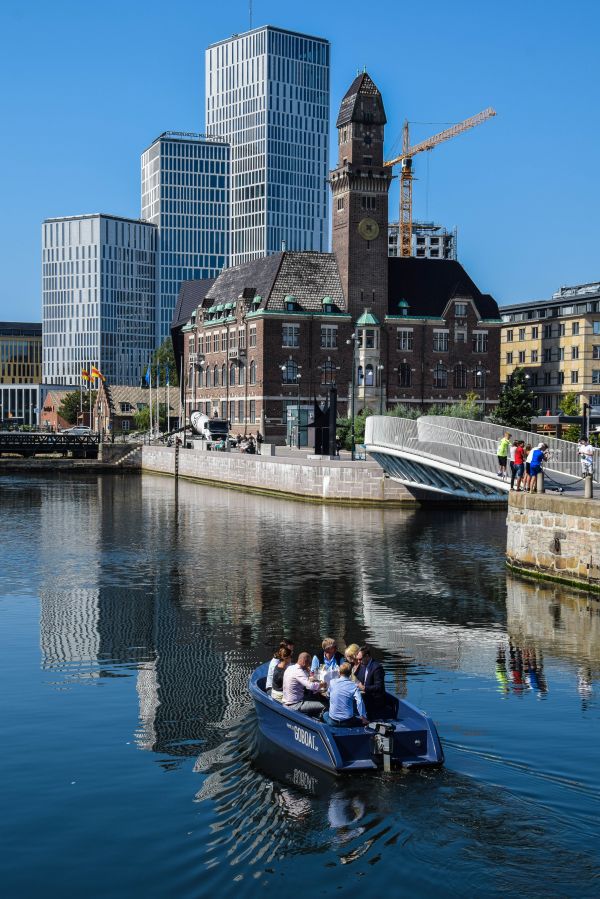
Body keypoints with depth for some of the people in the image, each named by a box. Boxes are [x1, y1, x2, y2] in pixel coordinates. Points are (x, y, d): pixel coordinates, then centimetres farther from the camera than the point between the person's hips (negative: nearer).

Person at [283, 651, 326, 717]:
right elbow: (310, 686, -32)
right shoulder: (298, 671, -21)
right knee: (322, 706, -16)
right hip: (294, 705, -10)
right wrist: (323, 684, -16)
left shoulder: (290, 668, 8)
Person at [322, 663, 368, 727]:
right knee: (364, 721, 23)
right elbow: (359, 702, -23)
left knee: (325, 714, 35)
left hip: (333, 722, 2)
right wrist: (363, 717, -18)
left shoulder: (332, 683, -1)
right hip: (347, 722, -2)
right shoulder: (353, 686, -7)